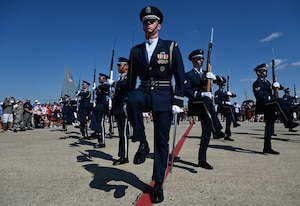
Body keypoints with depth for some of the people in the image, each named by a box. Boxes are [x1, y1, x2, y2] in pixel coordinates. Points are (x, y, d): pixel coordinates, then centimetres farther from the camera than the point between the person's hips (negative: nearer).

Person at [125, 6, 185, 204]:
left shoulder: (171, 46, 3)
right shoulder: (136, 50, 11)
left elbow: (180, 76, -2)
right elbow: (131, 77, 13)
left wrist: (178, 101, -10)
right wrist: (129, 98, 8)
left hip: (163, 96, -1)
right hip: (144, 93, 2)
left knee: (162, 141, 0)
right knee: (133, 99, -36)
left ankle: (158, 184, 15)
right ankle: (142, 143, -16)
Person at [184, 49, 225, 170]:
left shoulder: (206, 74, 21)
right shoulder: (189, 75, 5)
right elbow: (186, 91, -9)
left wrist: (214, 77, -12)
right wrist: (201, 94, -22)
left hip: (205, 105, 5)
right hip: (195, 104, -5)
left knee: (206, 131, -1)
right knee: (206, 99, -38)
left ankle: (202, 160, 8)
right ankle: (216, 130, -40)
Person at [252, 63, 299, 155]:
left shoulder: (267, 82, 24)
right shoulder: (257, 83, -4)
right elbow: (259, 96, -13)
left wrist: (277, 85, 3)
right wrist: (269, 99, -17)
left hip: (269, 105, 8)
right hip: (263, 104, -8)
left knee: (269, 126, 5)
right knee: (280, 101, -30)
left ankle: (267, 148, 9)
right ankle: (288, 122, -25)